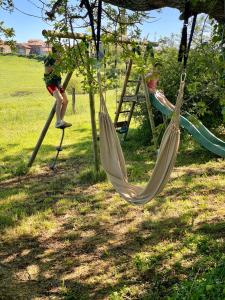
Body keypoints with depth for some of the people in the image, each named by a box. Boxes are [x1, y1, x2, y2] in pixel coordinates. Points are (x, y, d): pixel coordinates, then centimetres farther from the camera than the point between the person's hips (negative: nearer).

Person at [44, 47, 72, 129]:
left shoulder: (58, 58, 14)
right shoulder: (48, 59, -9)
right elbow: (46, 71, -19)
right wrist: (54, 64, -25)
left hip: (58, 82, 9)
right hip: (51, 82, -9)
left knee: (65, 101, 6)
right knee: (60, 99, -26)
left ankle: (61, 121, 12)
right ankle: (58, 122, -28)